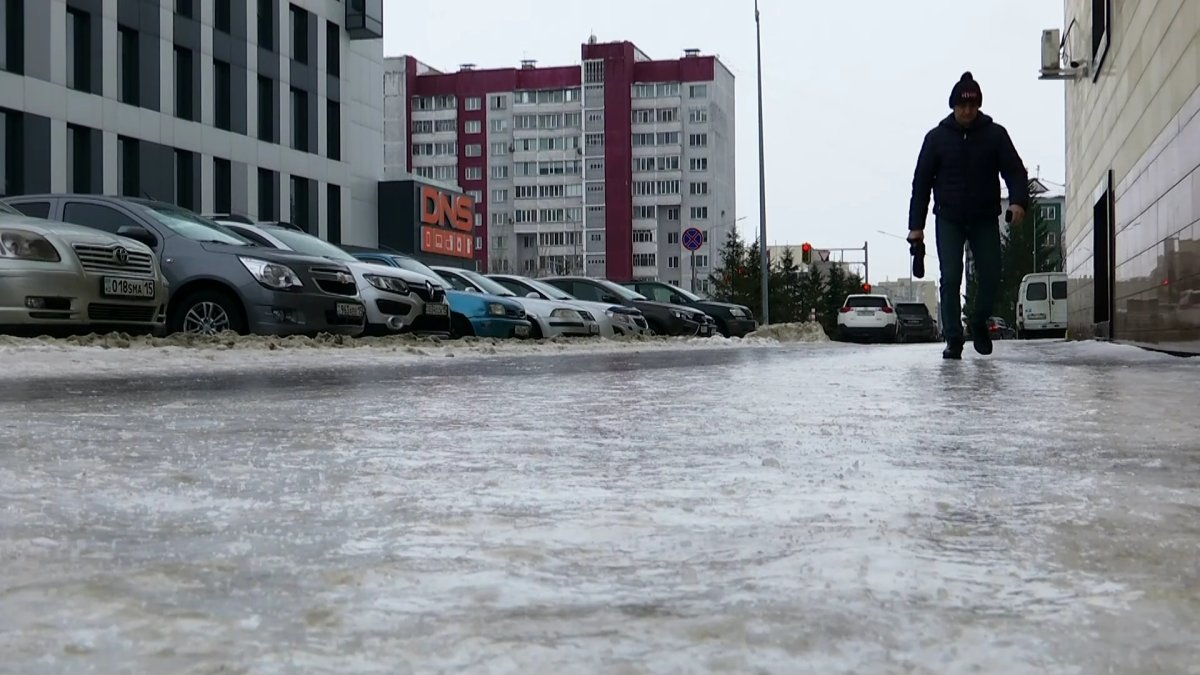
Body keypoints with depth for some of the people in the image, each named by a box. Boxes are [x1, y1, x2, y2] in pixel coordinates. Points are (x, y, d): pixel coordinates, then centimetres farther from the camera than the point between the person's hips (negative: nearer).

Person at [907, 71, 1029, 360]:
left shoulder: (995, 135, 0)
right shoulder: (936, 137, 0)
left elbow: (1015, 171, -2)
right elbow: (921, 182, 1)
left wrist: (1018, 200, -23)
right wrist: (916, 225, -5)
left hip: (986, 219, 1)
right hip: (949, 220, -1)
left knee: (991, 276, 0)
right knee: (950, 279, -7)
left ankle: (979, 322, 26)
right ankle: (953, 339, -2)